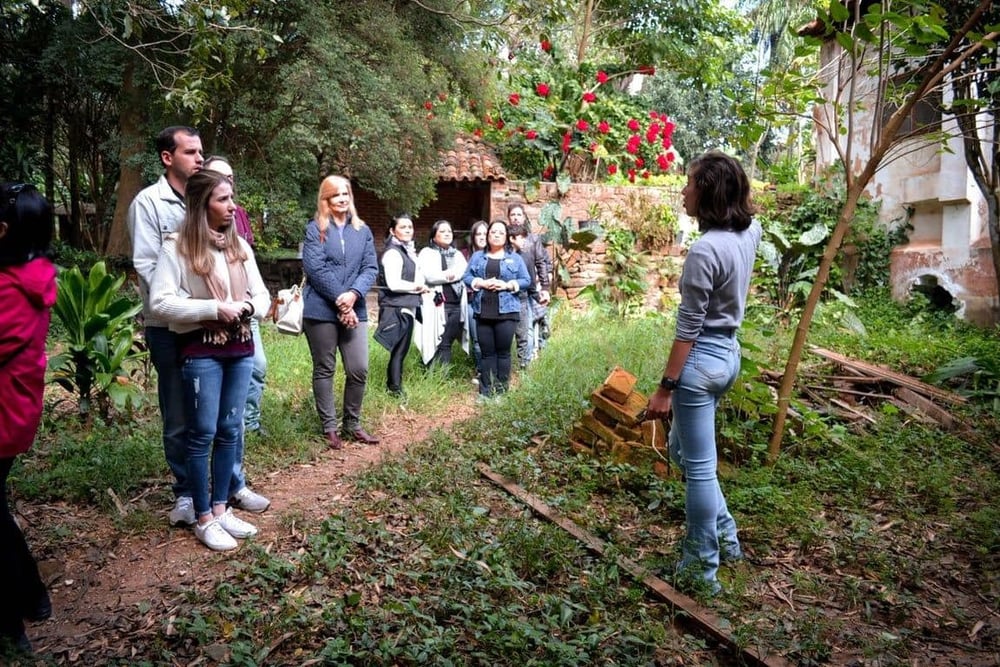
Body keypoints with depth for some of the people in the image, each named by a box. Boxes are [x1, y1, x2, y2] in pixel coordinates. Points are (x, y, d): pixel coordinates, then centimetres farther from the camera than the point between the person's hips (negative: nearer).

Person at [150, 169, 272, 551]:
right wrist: (214, 308, -19)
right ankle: (204, 519, 13)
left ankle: (221, 508, 24)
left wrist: (247, 307, -9)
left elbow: (262, 296, 13)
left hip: (240, 349, 6)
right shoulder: (177, 247, -8)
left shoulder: (240, 245, 9)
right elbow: (160, 302, -14)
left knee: (229, 430, 11)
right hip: (200, 352, -5)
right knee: (203, 433, 1)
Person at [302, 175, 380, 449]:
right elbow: (315, 269, -10)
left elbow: (371, 268, 4)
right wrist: (340, 300, -15)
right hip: (321, 310, -3)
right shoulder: (315, 229, 0)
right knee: (324, 370, 6)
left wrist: (353, 294, -13)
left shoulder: (363, 231, 12)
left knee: (359, 370, 1)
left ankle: (352, 424, 18)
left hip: (355, 309, 3)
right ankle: (329, 427, 15)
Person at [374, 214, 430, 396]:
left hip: (407, 307, 9)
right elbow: (394, 284, -21)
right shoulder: (392, 252, -13)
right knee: (399, 350, -4)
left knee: (401, 349, 13)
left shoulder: (408, 251, 15)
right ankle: (395, 388, 4)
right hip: (397, 308, -9)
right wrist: (417, 286, -8)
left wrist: (421, 286, 4)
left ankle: (394, 386, 21)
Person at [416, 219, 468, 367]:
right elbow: (429, 275, -13)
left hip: (457, 304, 5)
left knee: (448, 342, 5)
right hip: (437, 305, -5)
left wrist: (449, 274, -6)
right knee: (441, 343, -7)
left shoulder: (458, 255, 22)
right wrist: (450, 275, -5)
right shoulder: (427, 253, 4)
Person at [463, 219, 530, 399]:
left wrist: (507, 285, -12)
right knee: (486, 352, 5)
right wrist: (481, 283, -11)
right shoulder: (477, 257, 12)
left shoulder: (515, 258, 7)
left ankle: (502, 390, 9)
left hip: (506, 311, -2)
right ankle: (485, 390, 11)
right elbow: (467, 277, 7)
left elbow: (526, 281, 3)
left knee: (503, 351, 1)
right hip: (483, 312, 2)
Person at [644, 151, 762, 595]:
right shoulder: (750, 231, 3)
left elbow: (689, 327, -20)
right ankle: (725, 537, 34)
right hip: (728, 351, 10)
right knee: (683, 448, 25)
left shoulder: (705, 250, -22)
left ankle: (702, 569, 17)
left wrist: (665, 387, -15)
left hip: (702, 358, -10)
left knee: (699, 467, 3)